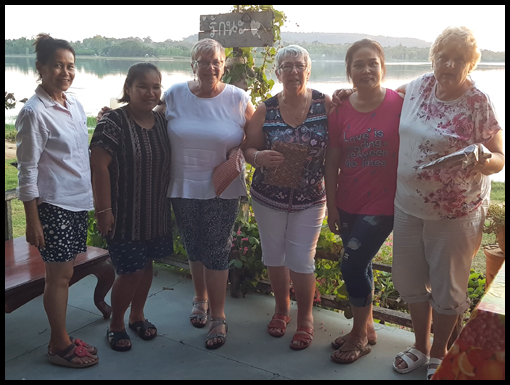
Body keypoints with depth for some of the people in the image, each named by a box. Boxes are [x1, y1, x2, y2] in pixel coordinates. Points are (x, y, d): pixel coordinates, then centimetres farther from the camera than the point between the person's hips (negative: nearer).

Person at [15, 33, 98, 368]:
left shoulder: (75, 104, 8)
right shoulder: (34, 113, -14)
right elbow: (27, 171, -13)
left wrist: (93, 198, 16)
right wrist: (32, 220, -14)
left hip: (78, 202, 7)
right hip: (52, 205, -7)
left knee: (63, 273, 15)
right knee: (59, 275, 3)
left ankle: (62, 339, 28)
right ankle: (60, 345, 19)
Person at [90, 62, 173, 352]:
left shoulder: (162, 122, 5)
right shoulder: (114, 122, -14)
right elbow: (99, 166, -17)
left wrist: (171, 202, 11)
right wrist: (104, 209, -18)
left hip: (156, 212, 6)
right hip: (124, 214, -6)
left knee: (147, 265, 16)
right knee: (131, 271, -1)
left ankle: (138, 315, 37)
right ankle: (116, 324, 23)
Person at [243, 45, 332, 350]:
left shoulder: (326, 104, -7)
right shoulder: (265, 110, -3)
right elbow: (248, 149, 2)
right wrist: (260, 157, -20)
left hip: (311, 199, -2)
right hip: (268, 197, 2)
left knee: (301, 259, 2)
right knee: (274, 255, 15)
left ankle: (306, 316, 27)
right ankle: (282, 308, 39)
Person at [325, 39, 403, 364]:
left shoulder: (399, 104, -10)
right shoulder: (340, 110, 1)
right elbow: (332, 161, 3)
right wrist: (331, 205, 2)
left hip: (382, 203, -4)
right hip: (348, 203, 4)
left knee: (352, 264, -6)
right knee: (360, 265, 15)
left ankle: (359, 336, 17)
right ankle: (367, 327, 36)